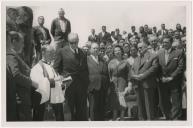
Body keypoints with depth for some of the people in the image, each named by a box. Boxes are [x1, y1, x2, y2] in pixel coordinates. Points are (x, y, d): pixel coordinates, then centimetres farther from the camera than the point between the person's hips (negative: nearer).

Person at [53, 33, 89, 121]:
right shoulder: (62, 52, 0)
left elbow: (85, 70, 13)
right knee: (70, 110, 2)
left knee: (82, 111, 8)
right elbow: (56, 68, 0)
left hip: (82, 86, 3)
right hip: (68, 85, -3)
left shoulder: (82, 53, 11)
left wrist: (86, 83, 6)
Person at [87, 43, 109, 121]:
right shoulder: (87, 60, 0)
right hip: (92, 87, -4)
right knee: (93, 108, 0)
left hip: (103, 88, 4)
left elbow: (107, 75, 16)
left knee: (102, 108, 8)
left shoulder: (103, 61, 15)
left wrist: (107, 87, 9)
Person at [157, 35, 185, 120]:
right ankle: (168, 118, 21)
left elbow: (181, 67, -8)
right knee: (164, 103, 6)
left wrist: (171, 77, -13)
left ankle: (175, 119, 7)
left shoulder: (179, 52, -2)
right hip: (163, 82, 4)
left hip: (175, 82, -4)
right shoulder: (160, 54, 12)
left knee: (176, 103, -2)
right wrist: (161, 77, -4)